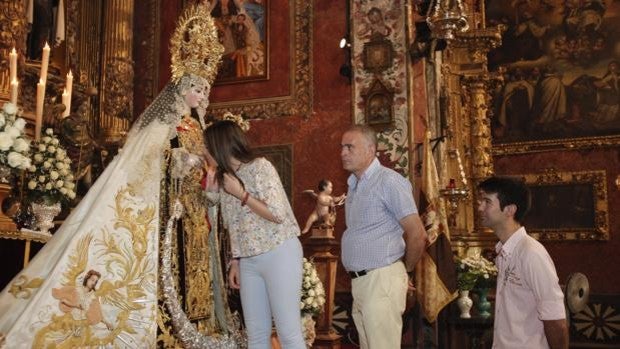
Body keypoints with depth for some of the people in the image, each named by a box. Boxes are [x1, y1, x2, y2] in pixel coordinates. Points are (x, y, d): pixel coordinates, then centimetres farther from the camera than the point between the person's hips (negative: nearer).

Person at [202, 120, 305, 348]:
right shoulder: (224, 178, 12)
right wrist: (235, 262, 11)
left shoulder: (260, 167, -8)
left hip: (278, 253, -7)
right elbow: (236, 228, 15)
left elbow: (277, 214, -16)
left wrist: (242, 194, -12)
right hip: (248, 261, 7)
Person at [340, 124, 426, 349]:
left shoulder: (388, 181, -13)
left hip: (381, 280, -9)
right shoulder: (354, 184, 15)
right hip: (359, 281, 9)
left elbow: (417, 235, -15)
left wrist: (405, 269, -1)